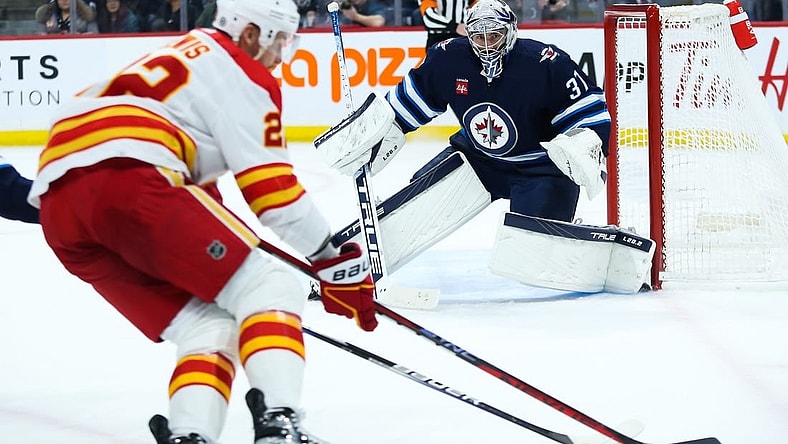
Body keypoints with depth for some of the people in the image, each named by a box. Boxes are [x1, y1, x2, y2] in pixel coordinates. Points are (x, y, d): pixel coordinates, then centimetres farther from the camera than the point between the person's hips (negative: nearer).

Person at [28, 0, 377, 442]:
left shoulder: (180, 58, 37)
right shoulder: (241, 73, 9)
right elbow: (272, 186, 3)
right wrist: (336, 258, 10)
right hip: (125, 178, -9)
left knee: (208, 325, 12)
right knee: (270, 289, -3)